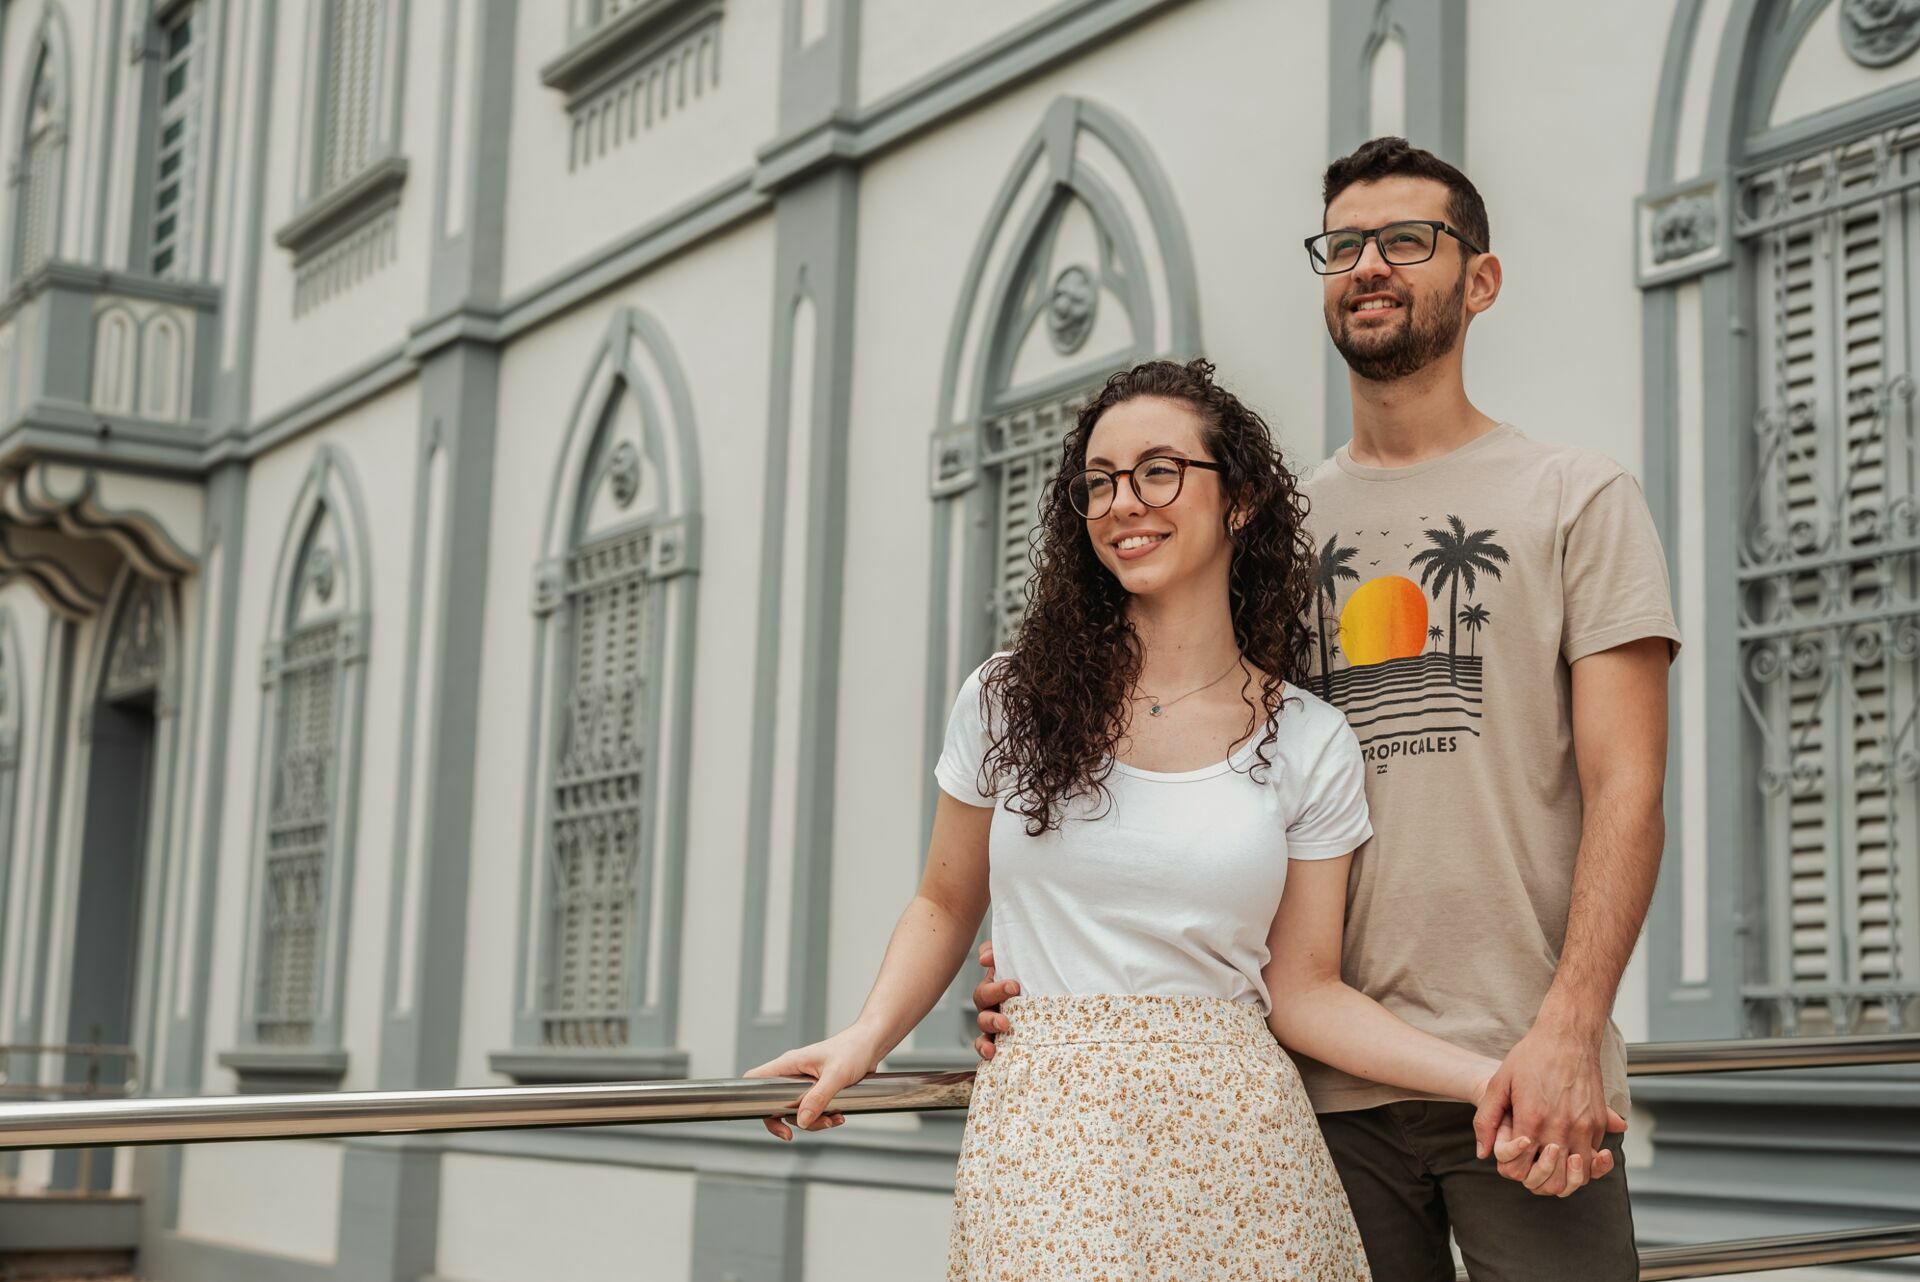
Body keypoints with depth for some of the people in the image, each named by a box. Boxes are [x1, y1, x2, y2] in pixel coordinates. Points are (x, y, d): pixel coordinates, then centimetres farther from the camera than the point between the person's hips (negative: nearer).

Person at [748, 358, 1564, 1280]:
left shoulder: (1310, 745, 2)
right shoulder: (1010, 703, 3)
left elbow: (1304, 990, 3)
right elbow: (945, 907, 12)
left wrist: (1488, 1079, -9)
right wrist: (866, 1038, -4)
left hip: (1234, 1134, 0)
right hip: (1044, 1135, 0)